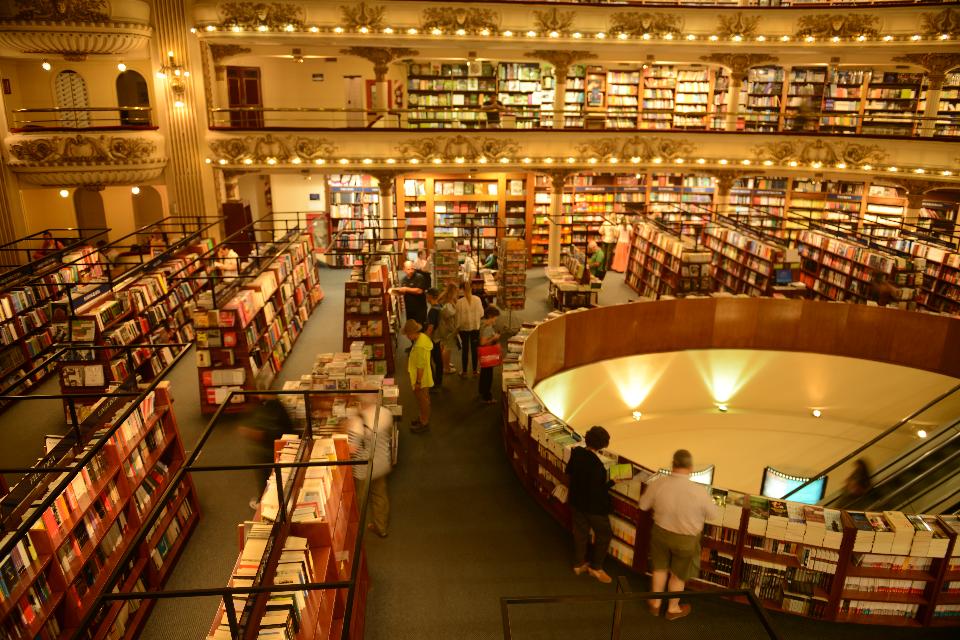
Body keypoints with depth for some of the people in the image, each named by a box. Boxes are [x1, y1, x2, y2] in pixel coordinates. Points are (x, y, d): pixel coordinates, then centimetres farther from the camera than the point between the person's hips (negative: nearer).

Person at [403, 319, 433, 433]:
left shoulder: (419, 346, -31)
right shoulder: (423, 336, -1)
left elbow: (420, 366, -27)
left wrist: (418, 382, -21)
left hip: (421, 379, -9)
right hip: (422, 377, 9)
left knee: (423, 400, 7)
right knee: (423, 399, 23)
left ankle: (424, 423, 22)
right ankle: (423, 418, 39)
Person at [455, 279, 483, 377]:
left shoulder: (460, 302, -18)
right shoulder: (477, 299, -12)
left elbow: (458, 317, -11)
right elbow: (481, 314, -4)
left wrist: (457, 327, 4)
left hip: (464, 328, -2)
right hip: (475, 327, 2)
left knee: (465, 349, 11)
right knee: (474, 348, 14)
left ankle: (464, 371, 18)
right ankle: (474, 369, 23)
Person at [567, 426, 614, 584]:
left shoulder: (576, 452, -11)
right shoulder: (596, 464, -32)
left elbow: (568, 471, 6)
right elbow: (597, 491, -28)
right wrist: (612, 482, -19)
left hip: (576, 502, 7)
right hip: (593, 506, -7)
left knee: (580, 532, 22)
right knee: (604, 534, 16)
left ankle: (579, 564, 38)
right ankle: (596, 567, 29)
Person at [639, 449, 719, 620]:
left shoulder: (658, 484, -21)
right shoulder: (699, 491, -28)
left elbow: (643, 505, -4)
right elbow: (712, 513, -9)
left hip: (661, 532, 2)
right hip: (686, 539, -2)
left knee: (660, 568, 26)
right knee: (678, 574, 22)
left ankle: (655, 604, 44)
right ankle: (673, 609, 42)